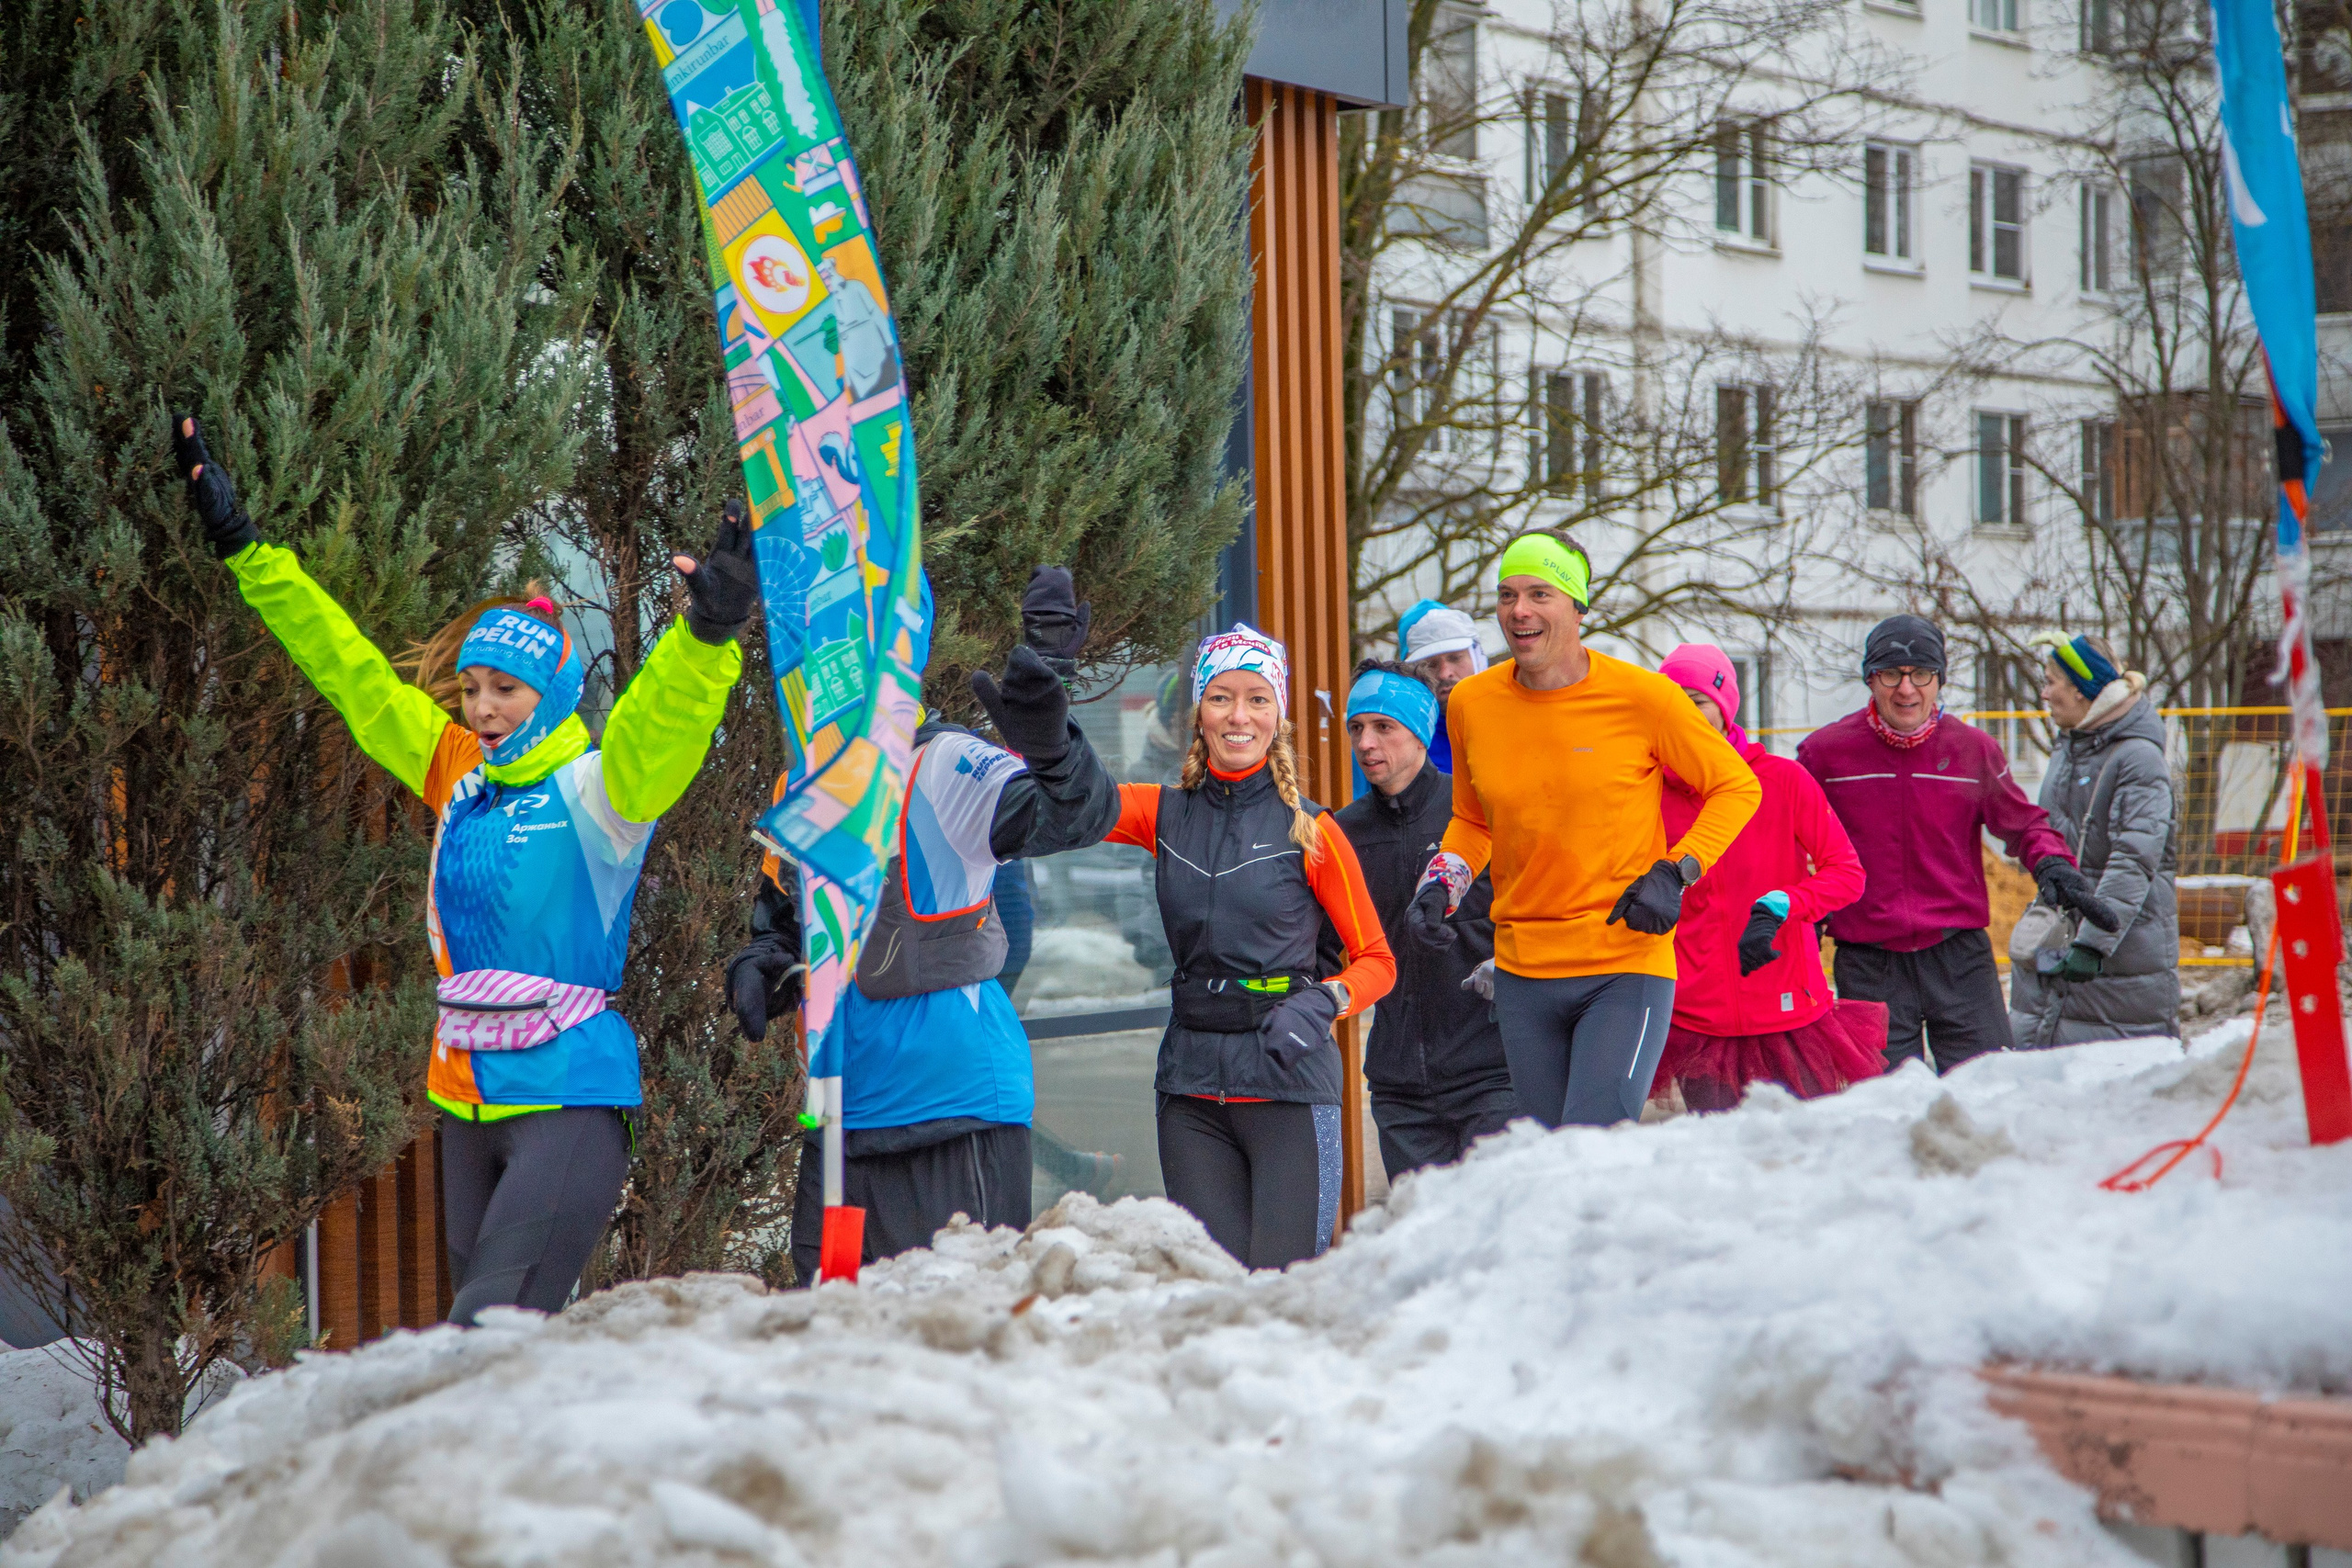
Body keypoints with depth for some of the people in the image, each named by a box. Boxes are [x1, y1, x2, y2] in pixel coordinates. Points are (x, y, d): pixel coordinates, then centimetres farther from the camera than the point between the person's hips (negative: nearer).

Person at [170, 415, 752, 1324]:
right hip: (468, 1096, 7)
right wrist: (244, 550, 21)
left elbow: (660, 725, -28)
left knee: (493, 1330, -19)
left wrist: (707, 635, -47)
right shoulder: (456, 775, 10)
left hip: (570, 1096, -7)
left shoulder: (596, 790, -8)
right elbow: (351, 671, 17)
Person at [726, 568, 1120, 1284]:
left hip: (955, 1103, -7)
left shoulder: (942, 768, -10)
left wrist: (1046, 739, -47)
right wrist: (758, 966, 6)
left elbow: (1077, 816, -27)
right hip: (844, 1110, 7)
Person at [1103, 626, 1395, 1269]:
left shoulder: (1311, 830, 0)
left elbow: (1377, 962, 5)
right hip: (1192, 1082, 3)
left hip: (1288, 1078, -3)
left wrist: (1322, 1003, -15)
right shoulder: (1165, 813, 8)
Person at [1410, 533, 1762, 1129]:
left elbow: (1737, 787, 3)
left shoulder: (1641, 697, -9)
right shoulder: (1471, 705, 2)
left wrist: (1676, 873, -10)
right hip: (1522, 975, 5)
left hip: (1627, 968, -4)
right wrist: (1440, 883, 1)